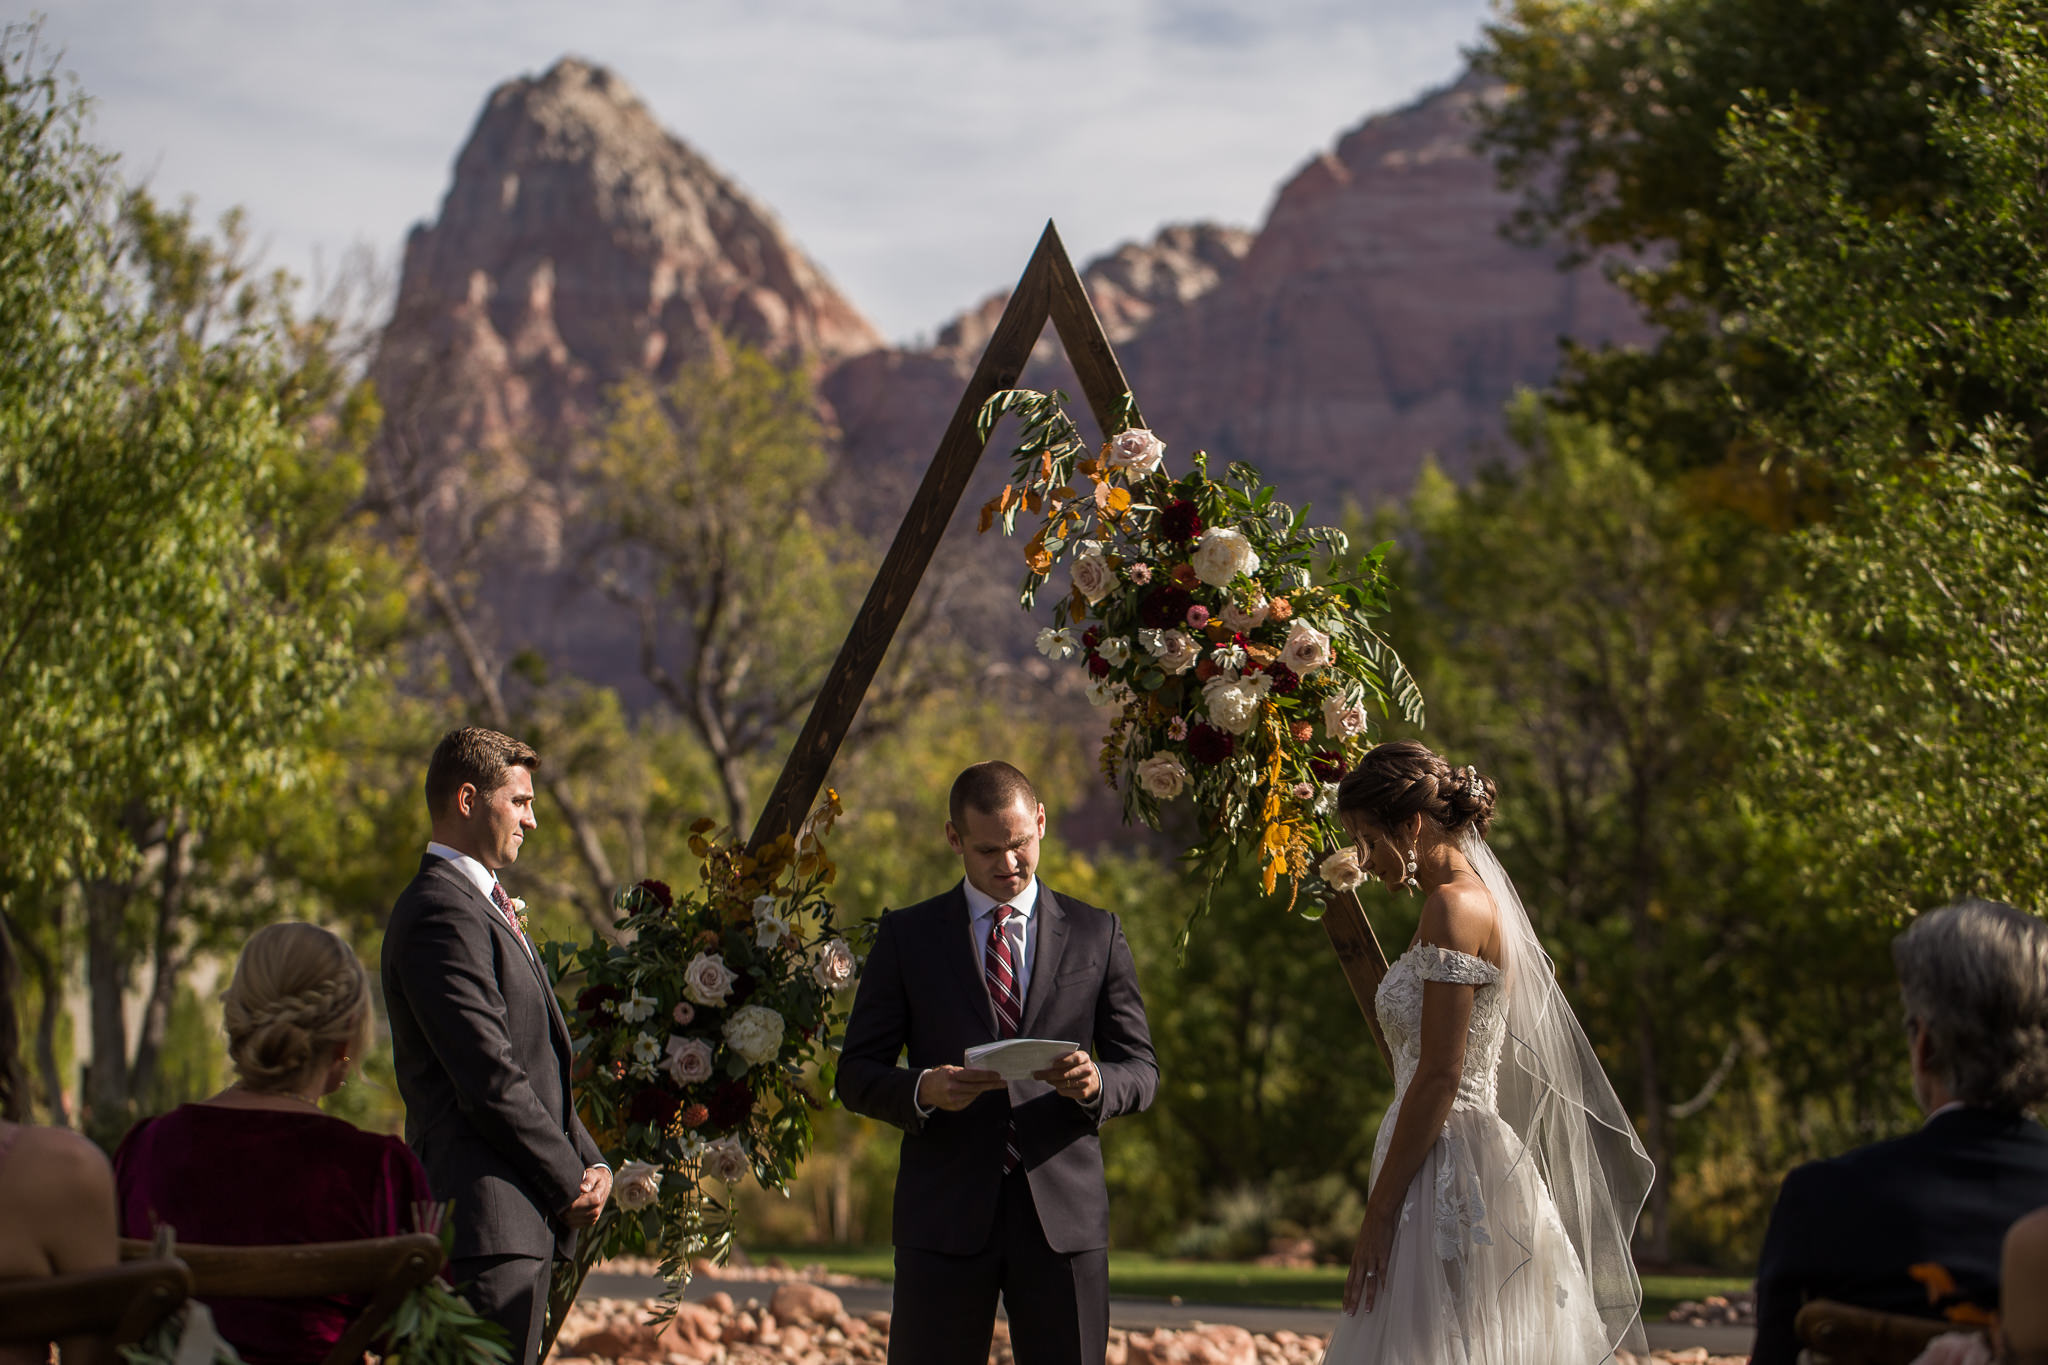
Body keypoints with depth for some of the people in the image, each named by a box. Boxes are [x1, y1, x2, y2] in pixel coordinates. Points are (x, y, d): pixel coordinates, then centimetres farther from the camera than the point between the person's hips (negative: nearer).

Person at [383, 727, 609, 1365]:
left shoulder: (484, 907, 22)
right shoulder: (442, 912, -13)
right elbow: (490, 1081, -18)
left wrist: (591, 1161, 8)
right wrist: (570, 1183, -9)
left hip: (523, 1223, 10)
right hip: (488, 1217, -10)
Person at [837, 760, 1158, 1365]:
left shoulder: (1096, 934, 10)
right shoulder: (906, 936, 7)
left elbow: (1141, 1071, 9)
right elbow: (857, 1075, 6)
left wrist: (1094, 1083, -15)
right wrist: (923, 1089, -16)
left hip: (1063, 1209, 1)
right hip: (946, 1213, -1)